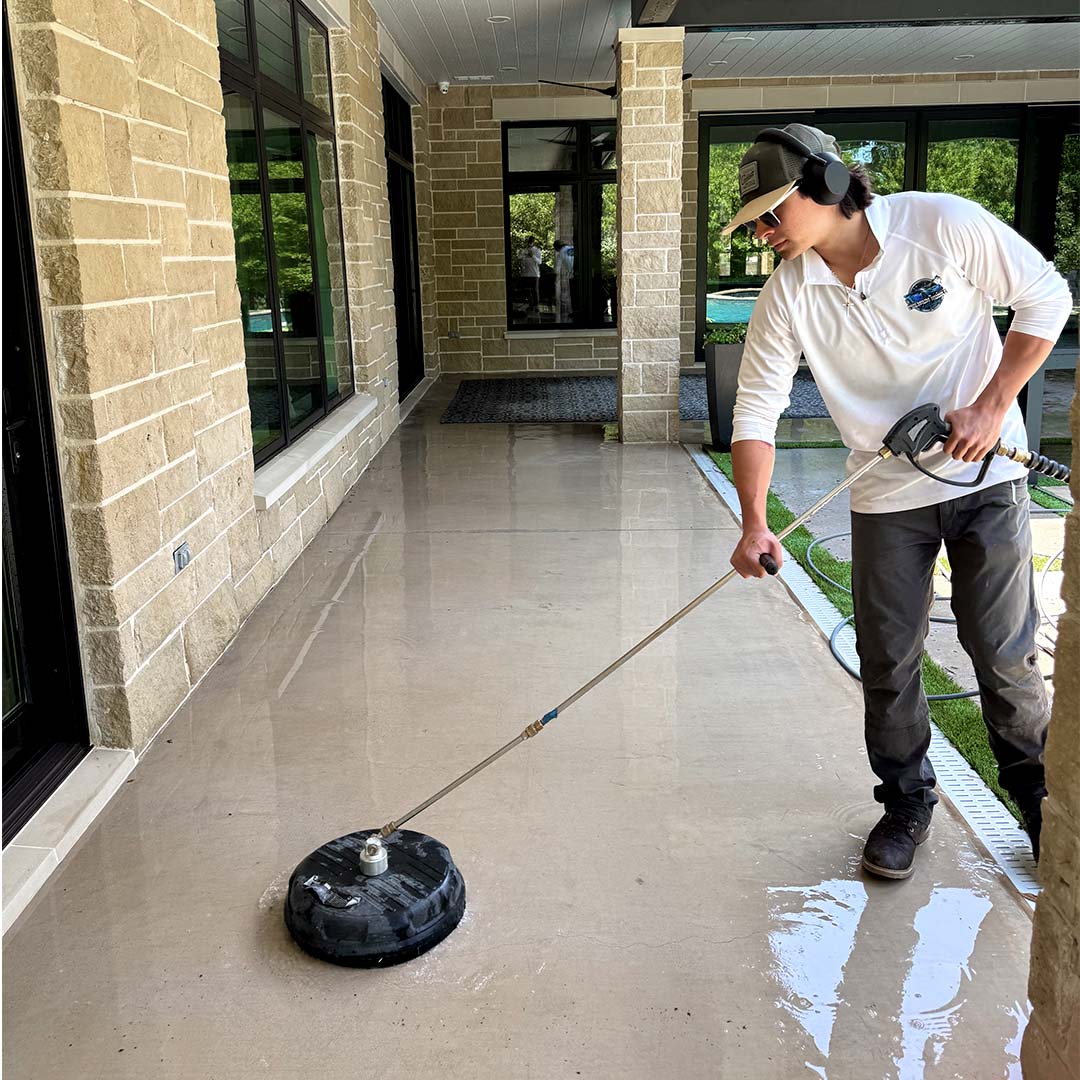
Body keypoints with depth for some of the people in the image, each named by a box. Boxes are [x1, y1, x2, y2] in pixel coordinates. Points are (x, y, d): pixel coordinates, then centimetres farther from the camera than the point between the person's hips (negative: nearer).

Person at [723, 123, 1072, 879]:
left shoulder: (944, 225, -15)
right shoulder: (788, 294, -9)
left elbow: (1046, 296, -6)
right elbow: (757, 410, -8)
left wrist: (994, 405, -14)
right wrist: (754, 521, -20)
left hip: (987, 473, -2)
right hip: (885, 492, 2)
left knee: (1004, 651, 4)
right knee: (888, 661, 6)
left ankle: (1036, 789, 30)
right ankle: (907, 802, 28)